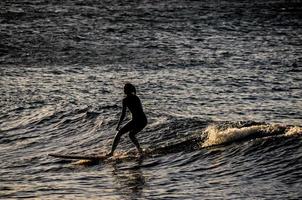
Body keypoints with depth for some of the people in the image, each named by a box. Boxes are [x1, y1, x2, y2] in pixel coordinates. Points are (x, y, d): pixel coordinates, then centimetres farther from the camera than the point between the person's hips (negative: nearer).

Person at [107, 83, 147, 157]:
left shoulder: (125, 100, -4)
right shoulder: (136, 98, 17)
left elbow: (123, 114, -7)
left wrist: (118, 125, -1)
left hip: (136, 120, -7)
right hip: (144, 121, 7)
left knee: (119, 133, 6)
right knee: (131, 134, 29)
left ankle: (112, 152, 3)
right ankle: (139, 150, 16)